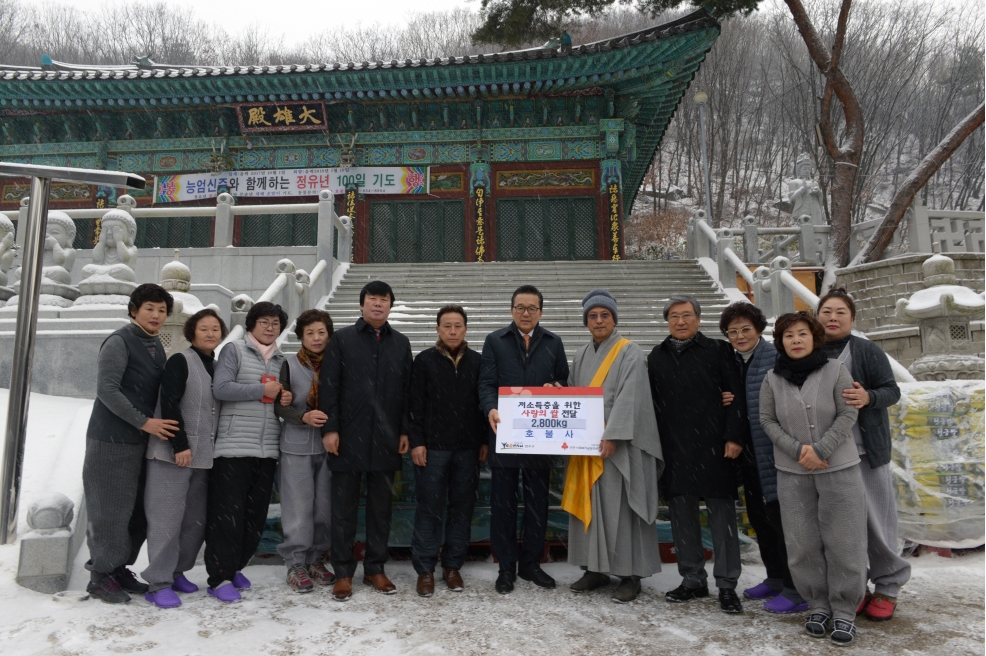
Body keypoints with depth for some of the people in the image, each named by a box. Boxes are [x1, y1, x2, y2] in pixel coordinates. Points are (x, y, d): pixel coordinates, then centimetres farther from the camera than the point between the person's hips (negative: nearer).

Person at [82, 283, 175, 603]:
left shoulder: (157, 345, 12)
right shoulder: (119, 342, -11)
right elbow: (107, 390, -17)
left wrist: (158, 423, 8)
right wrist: (144, 422, -19)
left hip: (142, 440, 8)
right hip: (112, 440, -7)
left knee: (138, 509, 11)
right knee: (111, 510, -1)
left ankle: (118, 568, 24)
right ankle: (100, 576, 13)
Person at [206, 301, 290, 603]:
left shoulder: (281, 359, 17)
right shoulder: (234, 350, 0)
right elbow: (221, 388, -13)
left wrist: (286, 399, 4)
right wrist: (263, 390, -10)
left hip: (268, 449, 6)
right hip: (234, 447, -6)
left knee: (256, 514, 10)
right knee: (228, 513, -4)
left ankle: (235, 567, 26)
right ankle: (219, 577, 7)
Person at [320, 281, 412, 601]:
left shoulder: (401, 343, 11)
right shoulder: (341, 339, 3)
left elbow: (407, 390, 9)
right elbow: (329, 386, -2)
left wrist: (405, 431, 4)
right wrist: (329, 428, -9)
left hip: (386, 440, 3)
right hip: (349, 437, -2)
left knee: (381, 506, 10)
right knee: (344, 506, 6)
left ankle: (375, 568, 23)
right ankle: (343, 572, 18)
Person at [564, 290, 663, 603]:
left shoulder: (630, 353, -5)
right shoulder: (581, 356, 14)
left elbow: (628, 398, -14)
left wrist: (612, 436, -21)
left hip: (620, 445, -6)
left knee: (621, 507, -2)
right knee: (589, 505, 8)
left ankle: (631, 574, 9)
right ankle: (595, 569, 19)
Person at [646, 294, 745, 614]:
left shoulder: (718, 351, 1)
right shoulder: (657, 357, 13)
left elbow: (735, 396, -4)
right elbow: (651, 404, 15)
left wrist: (734, 437, -11)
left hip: (713, 448, -4)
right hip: (673, 450, 4)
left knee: (722, 515, 1)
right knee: (682, 515, 9)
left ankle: (727, 585, 11)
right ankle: (692, 579, 21)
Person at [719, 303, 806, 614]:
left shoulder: (777, 358, -12)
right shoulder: (732, 362, 11)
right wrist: (726, 402, 0)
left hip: (774, 452, -8)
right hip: (749, 453, 8)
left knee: (779, 517, -2)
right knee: (758, 517, 16)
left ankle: (795, 590, 11)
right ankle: (775, 578, 32)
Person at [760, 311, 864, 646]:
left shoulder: (835, 370, -5)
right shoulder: (772, 378, 1)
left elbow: (848, 414, -8)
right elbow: (768, 420, 1)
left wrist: (820, 450, -16)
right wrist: (798, 450, -12)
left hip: (838, 468, -2)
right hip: (792, 472, 2)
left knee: (843, 542, 2)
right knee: (803, 544, 6)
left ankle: (844, 611, 16)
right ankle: (818, 606, 22)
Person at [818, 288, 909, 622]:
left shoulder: (867, 351, -5)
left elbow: (892, 390, -7)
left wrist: (868, 397, -27)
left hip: (866, 450, -3)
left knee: (876, 520, 4)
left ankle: (887, 587, 23)